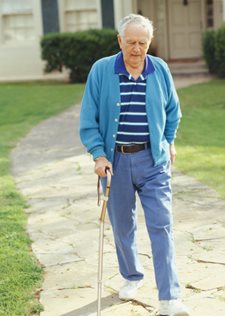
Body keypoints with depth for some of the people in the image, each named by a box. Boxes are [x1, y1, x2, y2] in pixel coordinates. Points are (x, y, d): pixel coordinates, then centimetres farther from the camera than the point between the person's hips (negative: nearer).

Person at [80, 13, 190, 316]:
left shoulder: (160, 69, 0)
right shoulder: (101, 70, -5)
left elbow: (172, 110, 17)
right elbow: (88, 119, -2)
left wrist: (169, 141, 19)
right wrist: (99, 154, -10)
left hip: (153, 160, 0)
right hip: (115, 160, 0)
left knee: (161, 226, -7)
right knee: (122, 226, 12)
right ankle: (131, 277, 36)